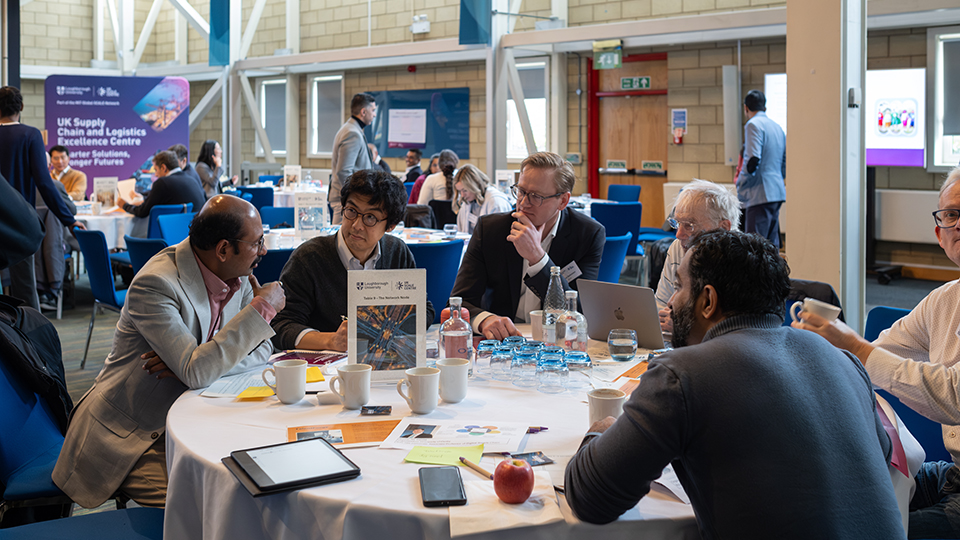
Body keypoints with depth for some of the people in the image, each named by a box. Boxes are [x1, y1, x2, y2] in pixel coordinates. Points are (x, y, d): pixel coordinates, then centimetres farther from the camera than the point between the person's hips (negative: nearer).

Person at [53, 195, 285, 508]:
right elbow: (196, 373, -33)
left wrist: (193, 363, -18)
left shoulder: (237, 276, 0)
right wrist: (261, 308, -27)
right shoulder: (156, 284, -24)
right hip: (126, 434, -7)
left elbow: (261, 349, -1)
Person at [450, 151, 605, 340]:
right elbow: (459, 302, -5)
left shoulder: (590, 234, -5)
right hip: (500, 338, 0)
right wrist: (484, 319, -29)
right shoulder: (488, 228, -2)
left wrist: (536, 256, -23)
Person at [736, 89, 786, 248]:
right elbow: (785, 161, 22)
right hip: (777, 193, 9)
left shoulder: (753, 124, -8)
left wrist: (740, 183, -10)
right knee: (772, 245, 12)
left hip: (760, 193, -9)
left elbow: (753, 159, -19)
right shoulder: (777, 127, 19)